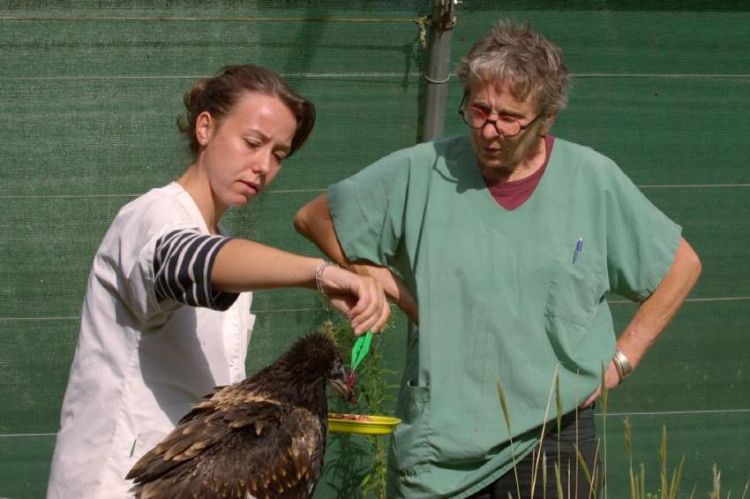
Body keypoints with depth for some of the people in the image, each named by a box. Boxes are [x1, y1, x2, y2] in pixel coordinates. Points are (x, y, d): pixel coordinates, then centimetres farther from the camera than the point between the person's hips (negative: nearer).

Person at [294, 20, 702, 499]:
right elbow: (314, 218, 10)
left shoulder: (595, 180, -1)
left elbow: (681, 267, 10)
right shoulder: (420, 172, -1)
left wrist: (621, 360, 3)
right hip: (437, 440, 1)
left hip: (553, 440, -1)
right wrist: (391, 286, 1)